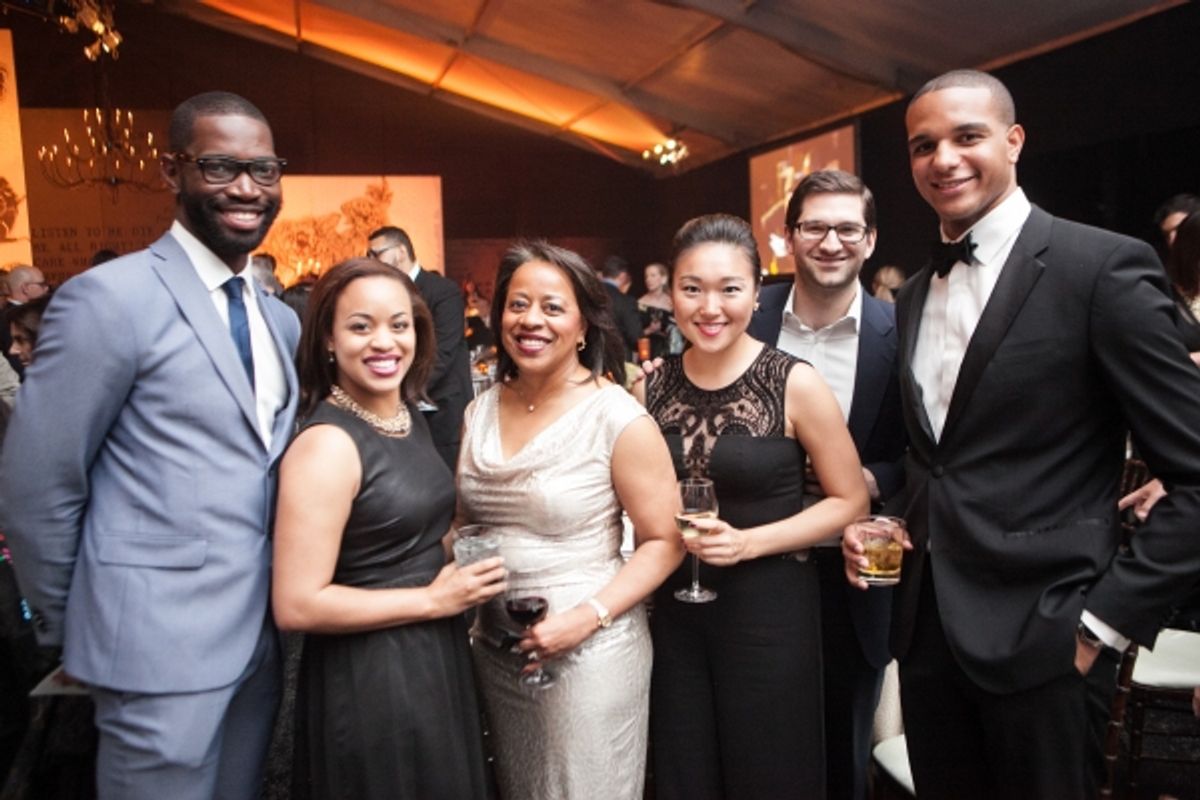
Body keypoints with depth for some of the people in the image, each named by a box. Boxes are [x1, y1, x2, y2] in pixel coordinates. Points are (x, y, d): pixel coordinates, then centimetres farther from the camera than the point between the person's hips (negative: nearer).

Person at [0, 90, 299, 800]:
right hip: (162, 642, -6)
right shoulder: (111, 298, -14)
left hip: (262, 635, 7)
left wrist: (286, 607, 11)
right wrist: (75, 626, -1)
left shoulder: (281, 319, 8)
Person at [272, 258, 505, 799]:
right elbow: (296, 605, -23)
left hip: (436, 657, 8)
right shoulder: (327, 444, -21)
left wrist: (458, 554, 4)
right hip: (368, 677, -8)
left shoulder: (409, 416, 4)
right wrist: (432, 599, -19)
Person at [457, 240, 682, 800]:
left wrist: (587, 616, -21)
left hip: (588, 650, -5)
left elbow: (664, 542, -12)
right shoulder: (480, 413, 2)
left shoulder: (620, 419, -15)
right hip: (493, 646, 5)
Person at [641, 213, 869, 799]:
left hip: (770, 607, -3)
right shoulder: (650, 388, -2)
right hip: (675, 608, 3)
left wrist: (748, 542, -17)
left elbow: (850, 500, -7)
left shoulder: (795, 384, -12)